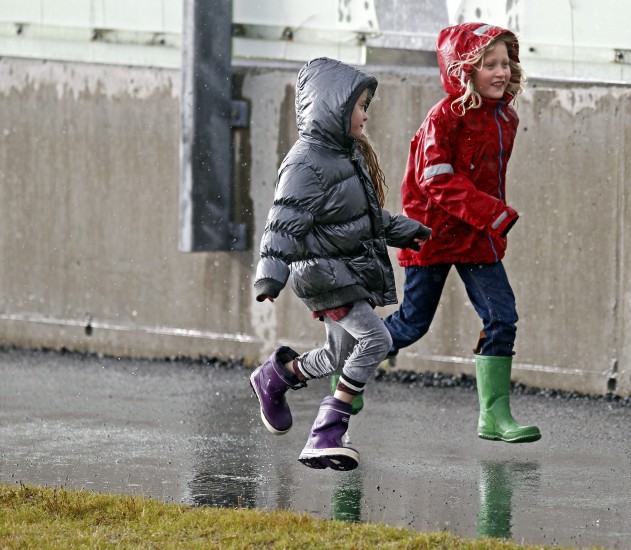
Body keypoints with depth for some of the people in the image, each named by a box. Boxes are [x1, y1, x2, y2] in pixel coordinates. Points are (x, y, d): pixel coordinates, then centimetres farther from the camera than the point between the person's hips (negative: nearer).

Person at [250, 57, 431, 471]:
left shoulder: (350, 155, 13)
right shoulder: (307, 163, -17)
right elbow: (285, 223, -22)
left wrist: (404, 232, 28)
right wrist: (271, 276, -29)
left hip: (354, 272, 9)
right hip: (324, 274, -9)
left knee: (341, 356, 15)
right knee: (375, 339, -19)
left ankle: (277, 376, 41)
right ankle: (327, 433, -13)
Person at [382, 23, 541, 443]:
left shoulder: (505, 118, 7)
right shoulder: (445, 118, -16)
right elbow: (436, 180, -22)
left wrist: (495, 219, 12)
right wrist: (491, 212, -28)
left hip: (479, 237, 6)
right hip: (435, 232, -6)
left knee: (502, 318, -6)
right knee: (413, 322, 3)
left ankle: (495, 416, -5)